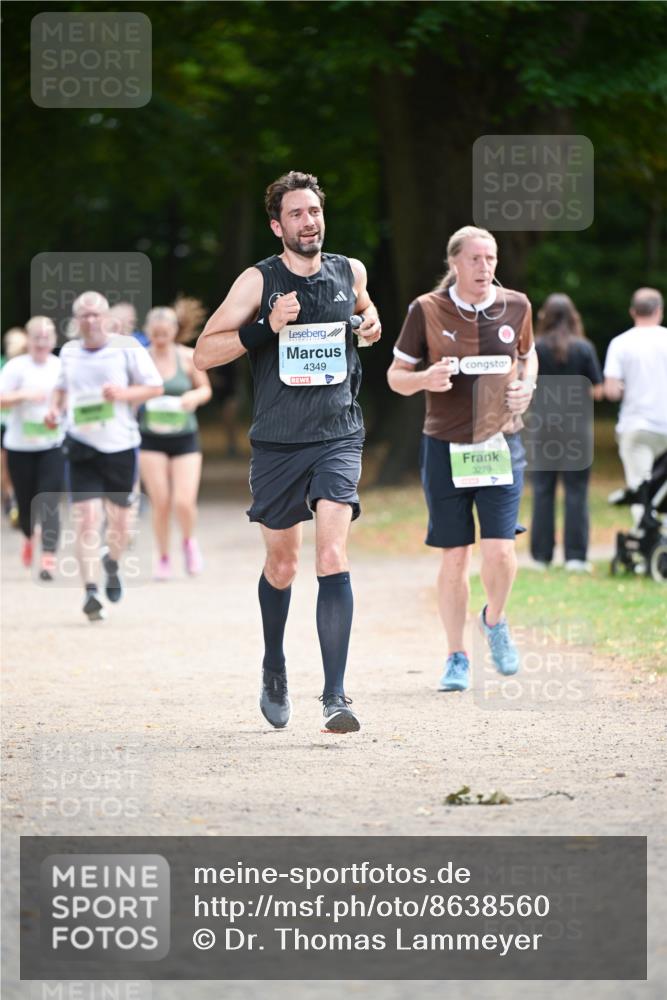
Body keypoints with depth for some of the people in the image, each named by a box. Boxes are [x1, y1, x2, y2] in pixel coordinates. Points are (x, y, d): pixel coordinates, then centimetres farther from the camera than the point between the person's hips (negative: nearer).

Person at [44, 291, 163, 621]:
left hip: (120, 445, -1)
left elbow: (155, 387, 0)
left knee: (120, 520, 9)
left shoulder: (127, 348, -4)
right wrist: (55, 408, 6)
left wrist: (123, 393, -17)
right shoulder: (69, 352, 8)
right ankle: (90, 592, -11)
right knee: (86, 518, -11)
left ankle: (112, 563, 42)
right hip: (81, 446, 1)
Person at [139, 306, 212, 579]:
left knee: (184, 502, -11)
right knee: (160, 503, -4)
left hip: (185, 437, 0)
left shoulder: (188, 357, -1)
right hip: (151, 440, 0)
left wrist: (194, 397, -12)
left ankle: (189, 541, 21)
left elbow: (206, 389, 10)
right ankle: (163, 558, 15)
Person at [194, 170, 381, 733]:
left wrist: (371, 323, 6)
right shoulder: (259, 281, -4)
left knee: (333, 557, -17)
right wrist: (267, 327, -18)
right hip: (278, 442, 0)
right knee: (282, 565, 12)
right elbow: (204, 354, -6)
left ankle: (335, 696, -20)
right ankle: (274, 670, 39)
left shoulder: (349, 273, 5)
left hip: (338, 437, 0)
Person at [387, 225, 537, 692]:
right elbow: (396, 375, 3)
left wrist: (527, 386, 0)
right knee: (455, 556, 2)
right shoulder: (427, 310, -4)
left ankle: (495, 619, 20)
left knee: (500, 550, -12)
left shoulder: (515, 306, 2)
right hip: (445, 447, -1)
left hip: (501, 443, 1)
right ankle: (457, 658, 16)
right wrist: (425, 379, -19)